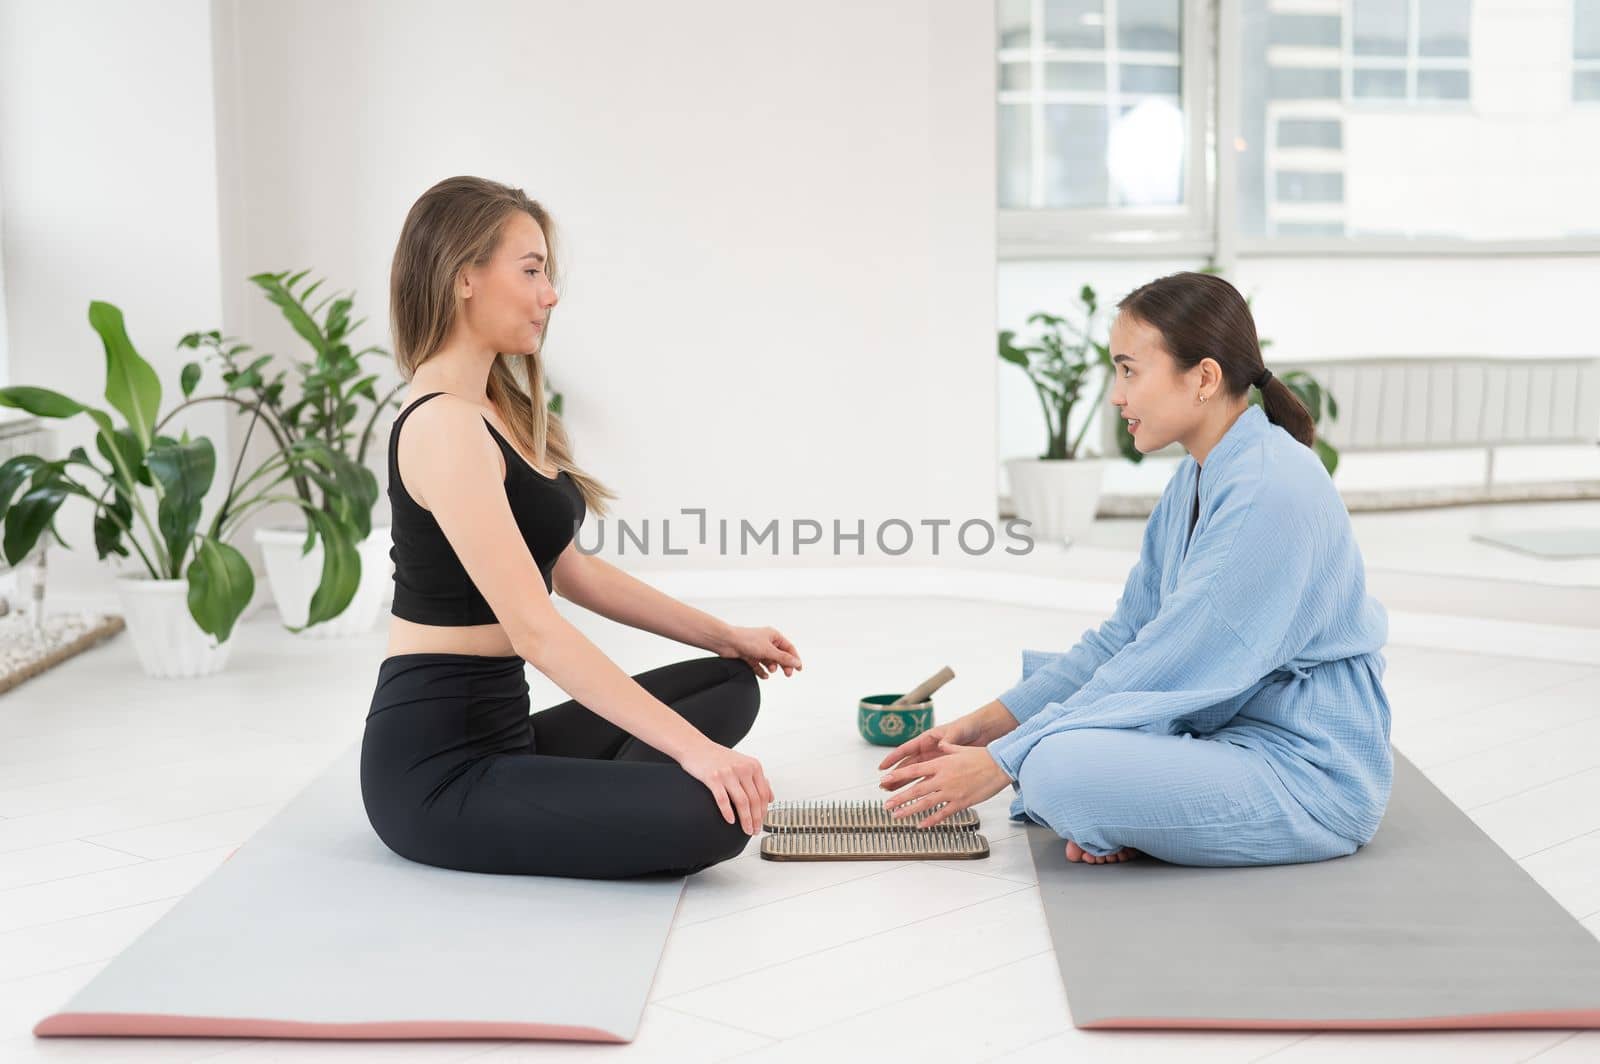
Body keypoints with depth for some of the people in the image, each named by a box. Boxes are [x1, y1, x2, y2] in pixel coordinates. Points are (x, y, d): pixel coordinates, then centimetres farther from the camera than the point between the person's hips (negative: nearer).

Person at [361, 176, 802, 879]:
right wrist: (691, 746, -26)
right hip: (437, 769, -11)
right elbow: (534, 630, -25)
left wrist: (724, 635, 19)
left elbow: (571, 571, 20)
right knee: (715, 814, -25)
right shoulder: (444, 426, -18)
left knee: (728, 683, 18)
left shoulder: (497, 412, 13)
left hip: (498, 731, 11)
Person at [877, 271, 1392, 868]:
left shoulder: (1271, 493, -24)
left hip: (1316, 774, -10)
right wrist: (988, 724, 1)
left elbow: (1164, 673, -24)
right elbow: (1127, 635, 10)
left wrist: (1001, 763, -19)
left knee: (1058, 769, -28)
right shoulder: (1198, 479, 7)